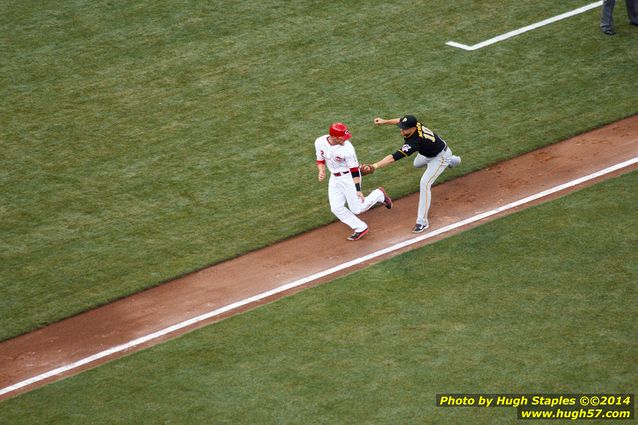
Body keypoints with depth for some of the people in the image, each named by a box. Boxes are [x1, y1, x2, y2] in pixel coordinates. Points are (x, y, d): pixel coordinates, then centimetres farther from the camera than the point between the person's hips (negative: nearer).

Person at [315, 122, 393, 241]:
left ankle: (379, 194, 24)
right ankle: (360, 228, 17)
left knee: (357, 209, -1)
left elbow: (354, 169, -21)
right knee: (336, 208, 2)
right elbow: (320, 160, 3)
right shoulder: (320, 142, -14)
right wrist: (321, 171, -18)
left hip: (349, 177, -5)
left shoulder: (347, 148, -27)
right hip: (334, 178, 5)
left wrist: (358, 190, -22)